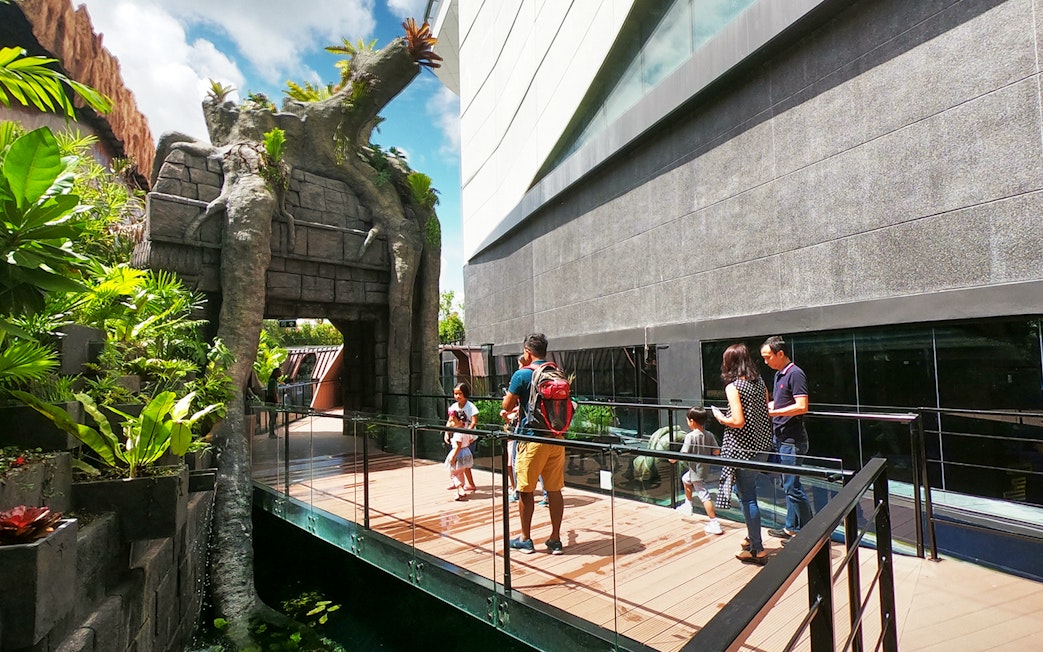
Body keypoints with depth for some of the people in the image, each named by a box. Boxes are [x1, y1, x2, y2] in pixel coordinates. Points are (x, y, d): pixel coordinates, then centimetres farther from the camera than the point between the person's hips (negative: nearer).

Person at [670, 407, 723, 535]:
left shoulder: (690, 436, -23)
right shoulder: (709, 435, -5)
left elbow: (683, 454, -25)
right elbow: (717, 451, -3)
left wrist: (673, 459, -9)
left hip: (696, 471, -8)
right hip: (705, 468, 8)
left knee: (704, 496, -3)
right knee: (685, 479, 30)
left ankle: (714, 524, -1)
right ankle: (688, 506, 43)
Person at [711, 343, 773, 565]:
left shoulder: (733, 386, -16)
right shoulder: (760, 381, 6)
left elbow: (738, 422, -21)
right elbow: (766, 413, 10)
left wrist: (721, 418, -4)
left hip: (743, 449, -8)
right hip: (762, 446, 8)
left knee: (747, 497, 2)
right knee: (749, 492, 21)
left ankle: (757, 550, 11)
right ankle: (752, 538, 33)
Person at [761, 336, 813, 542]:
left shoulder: (795, 374, -16)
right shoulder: (778, 375, 13)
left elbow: (802, 407, -23)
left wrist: (773, 412, -21)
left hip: (792, 440, -10)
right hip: (781, 438, 10)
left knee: (793, 487, -3)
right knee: (788, 485, 17)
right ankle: (792, 527, 28)